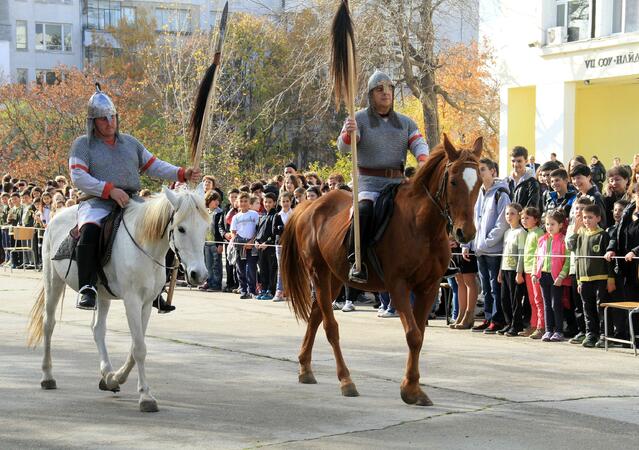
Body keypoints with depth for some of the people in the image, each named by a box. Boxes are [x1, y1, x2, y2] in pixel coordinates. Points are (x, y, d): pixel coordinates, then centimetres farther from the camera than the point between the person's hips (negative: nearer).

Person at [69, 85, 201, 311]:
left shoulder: (129, 142, 20)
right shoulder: (83, 144, 5)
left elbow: (154, 166, 18)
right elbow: (78, 177, -8)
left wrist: (183, 174, 2)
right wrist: (110, 190, -20)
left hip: (131, 202, 5)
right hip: (98, 202, -5)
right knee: (89, 232, -36)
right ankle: (87, 289, -35)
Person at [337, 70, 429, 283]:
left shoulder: (406, 122, 16)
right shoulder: (359, 119, 4)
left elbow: (419, 143, 4)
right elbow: (342, 146, -7)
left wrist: (423, 160, -19)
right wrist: (349, 133, -31)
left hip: (398, 182, 5)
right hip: (369, 183, -5)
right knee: (364, 210, -32)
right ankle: (357, 263, -30)